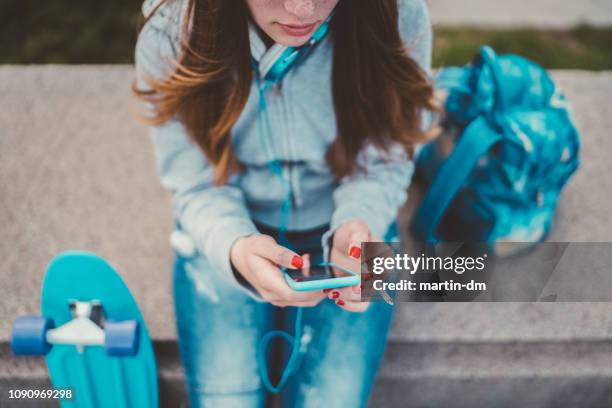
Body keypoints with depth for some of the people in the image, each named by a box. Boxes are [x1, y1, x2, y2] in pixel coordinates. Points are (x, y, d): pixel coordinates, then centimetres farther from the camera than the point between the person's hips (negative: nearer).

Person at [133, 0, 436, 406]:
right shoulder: (171, 34, -22)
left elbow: (383, 166, -11)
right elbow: (199, 189, -14)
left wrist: (356, 226, -33)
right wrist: (236, 250, -35)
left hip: (341, 234, 1)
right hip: (224, 243, 0)